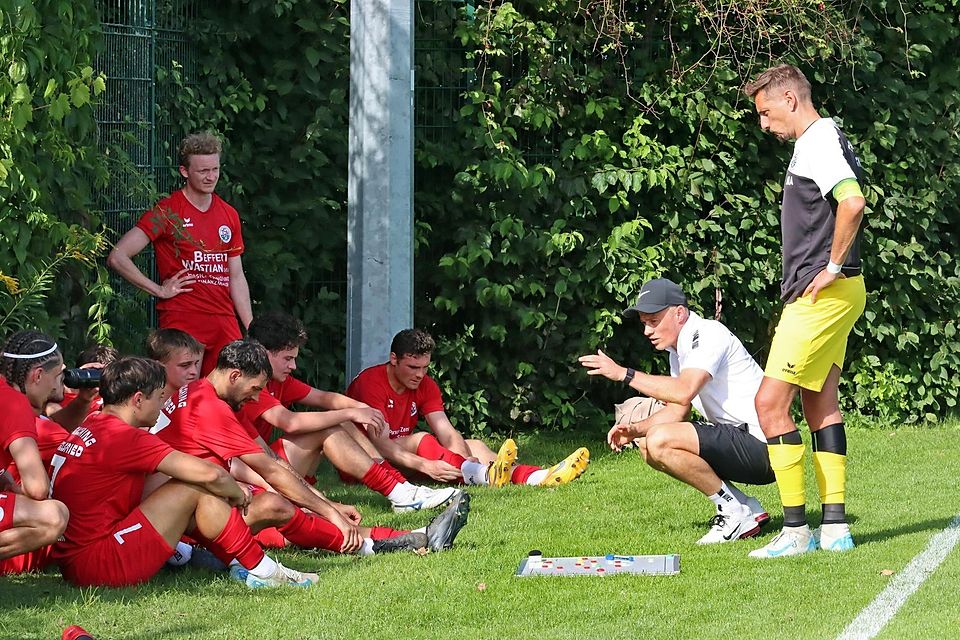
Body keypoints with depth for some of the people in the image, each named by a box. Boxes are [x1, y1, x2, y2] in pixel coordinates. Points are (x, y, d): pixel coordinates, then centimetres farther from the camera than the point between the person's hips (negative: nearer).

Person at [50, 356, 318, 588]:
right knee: (198, 491, -8)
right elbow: (212, 475, -18)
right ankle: (263, 571, 1)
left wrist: (231, 488, 17)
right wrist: (236, 494, 3)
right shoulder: (122, 436, -16)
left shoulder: (92, 427, 14)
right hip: (99, 565, -10)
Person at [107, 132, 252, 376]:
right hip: (182, 320, -6)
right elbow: (117, 257, -11)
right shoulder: (168, 212, -4)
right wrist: (159, 290, -8)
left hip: (224, 322, 6)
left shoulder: (229, 215, 14)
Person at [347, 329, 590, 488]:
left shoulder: (425, 385, 4)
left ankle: (538, 477, -33)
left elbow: (447, 433, -7)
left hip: (403, 456, 7)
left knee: (474, 446, -9)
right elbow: (381, 444, -31)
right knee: (420, 440, -35)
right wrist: (425, 466, -43)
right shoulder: (370, 383, -20)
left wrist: (465, 461, -29)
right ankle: (486, 475, -59)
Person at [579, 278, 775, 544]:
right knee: (647, 444, 11)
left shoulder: (708, 334, -15)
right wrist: (635, 428, -1)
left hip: (760, 445, -10)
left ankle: (737, 512, -10)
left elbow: (684, 392, -29)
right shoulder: (679, 350, 16)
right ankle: (745, 507, 6)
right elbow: (677, 411, 16)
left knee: (660, 441, -22)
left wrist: (624, 374, -23)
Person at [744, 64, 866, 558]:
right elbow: (847, 202, 25)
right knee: (820, 404, 11)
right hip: (835, 295, 11)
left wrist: (832, 268, -21)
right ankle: (835, 526, 11)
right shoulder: (825, 140, 17)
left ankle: (795, 530, -9)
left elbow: (852, 203, -29)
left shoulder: (817, 143, -14)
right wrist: (834, 270, 16)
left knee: (770, 402, -9)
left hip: (821, 295, -11)